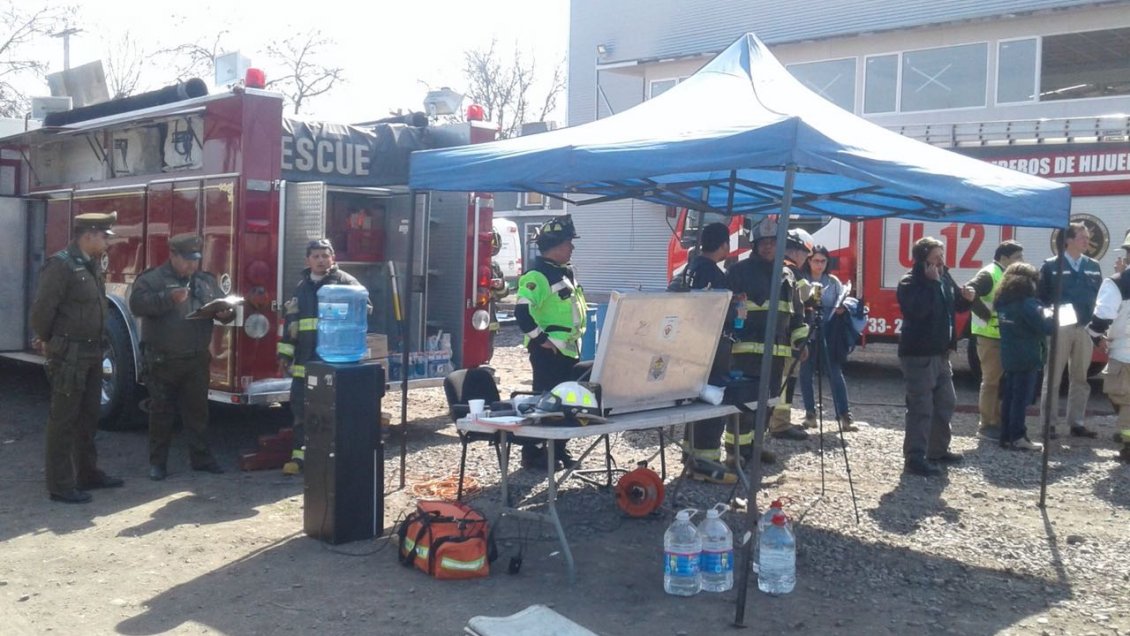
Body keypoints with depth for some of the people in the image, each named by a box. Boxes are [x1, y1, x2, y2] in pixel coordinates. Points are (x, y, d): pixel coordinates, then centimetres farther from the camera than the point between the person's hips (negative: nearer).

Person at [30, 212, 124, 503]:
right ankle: (60, 486, 5)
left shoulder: (93, 264, 10)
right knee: (63, 420, -2)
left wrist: (97, 347, 16)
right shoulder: (61, 265, -17)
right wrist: (46, 341, -4)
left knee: (88, 416, 17)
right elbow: (42, 308, -18)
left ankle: (87, 473, 28)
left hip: (91, 354, 9)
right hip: (68, 355, -9)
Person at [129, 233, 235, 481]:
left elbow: (223, 306, 16)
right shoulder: (153, 279, -5)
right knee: (162, 412, 4)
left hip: (197, 360, 4)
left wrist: (226, 313, -7)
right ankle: (157, 461, 13)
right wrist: (169, 298, -30)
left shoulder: (206, 281, 11)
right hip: (162, 361, -4)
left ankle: (201, 456, 21)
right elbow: (137, 303, -20)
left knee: (197, 410, 11)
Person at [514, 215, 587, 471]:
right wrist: (540, 338, -22)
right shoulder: (537, 275, -17)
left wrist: (576, 340, 20)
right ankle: (532, 453, 6)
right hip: (549, 351, -9)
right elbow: (522, 311, -26)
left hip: (568, 349, 9)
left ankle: (558, 449, 25)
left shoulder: (566, 272, 14)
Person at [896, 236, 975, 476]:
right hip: (918, 355, -9)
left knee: (945, 402, 19)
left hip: (940, 352, 9)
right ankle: (915, 458, -5)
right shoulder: (910, 283, -14)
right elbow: (917, 310, -31)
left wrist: (966, 298, 0)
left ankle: (938, 449, 33)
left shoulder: (944, 277, 10)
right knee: (921, 407, -9)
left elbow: (955, 304, 22)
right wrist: (931, 283, -25)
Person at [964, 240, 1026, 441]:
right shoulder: (989, 275, -13)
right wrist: (987, 315, -24)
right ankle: (987, 424, 3)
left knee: (1002, 381, 14)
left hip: (1005, 335, 9)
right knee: (991, 380, -4)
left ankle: (998, 422, 23)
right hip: (990, 335, -9)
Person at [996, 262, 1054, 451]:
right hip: (1027, 358, -7)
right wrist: (1052, 319, 3)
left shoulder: (1002, 302, 9)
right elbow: (1045, 327, -17)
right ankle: (1018, 438, -1)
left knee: (1008, 396, 10)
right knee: (1022, 398, -3)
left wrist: (1041, 316, 14)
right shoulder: (1026, 303, -16)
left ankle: (1006, 436, 13)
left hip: (1009, 357, 8)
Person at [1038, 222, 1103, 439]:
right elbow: (1041, 297, -5)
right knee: (1053, 378, 1)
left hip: (1085, 329, 4)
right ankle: (1049, 424, 6)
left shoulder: (1093, 266, 9)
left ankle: (1076, 423, 18)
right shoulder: (1051, 265, -3)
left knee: (1080, 378, 10)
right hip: (1059, 328, -4)